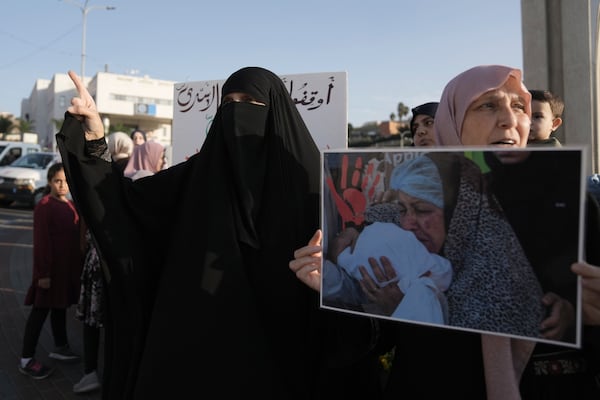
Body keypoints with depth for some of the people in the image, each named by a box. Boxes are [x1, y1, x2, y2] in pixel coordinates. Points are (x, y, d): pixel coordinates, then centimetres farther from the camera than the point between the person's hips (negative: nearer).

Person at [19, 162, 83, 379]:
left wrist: (79, 267, 15)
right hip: (51, 268, -7)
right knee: (41, 311, -1)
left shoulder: (71, 206, 10)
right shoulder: (44, 206, -15)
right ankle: (26, 360, 8)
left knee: (60, 307, 18)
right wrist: (43, 273, -19)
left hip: (68, 267, 8)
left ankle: (60, 347, 32)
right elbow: (41, 242, -17)